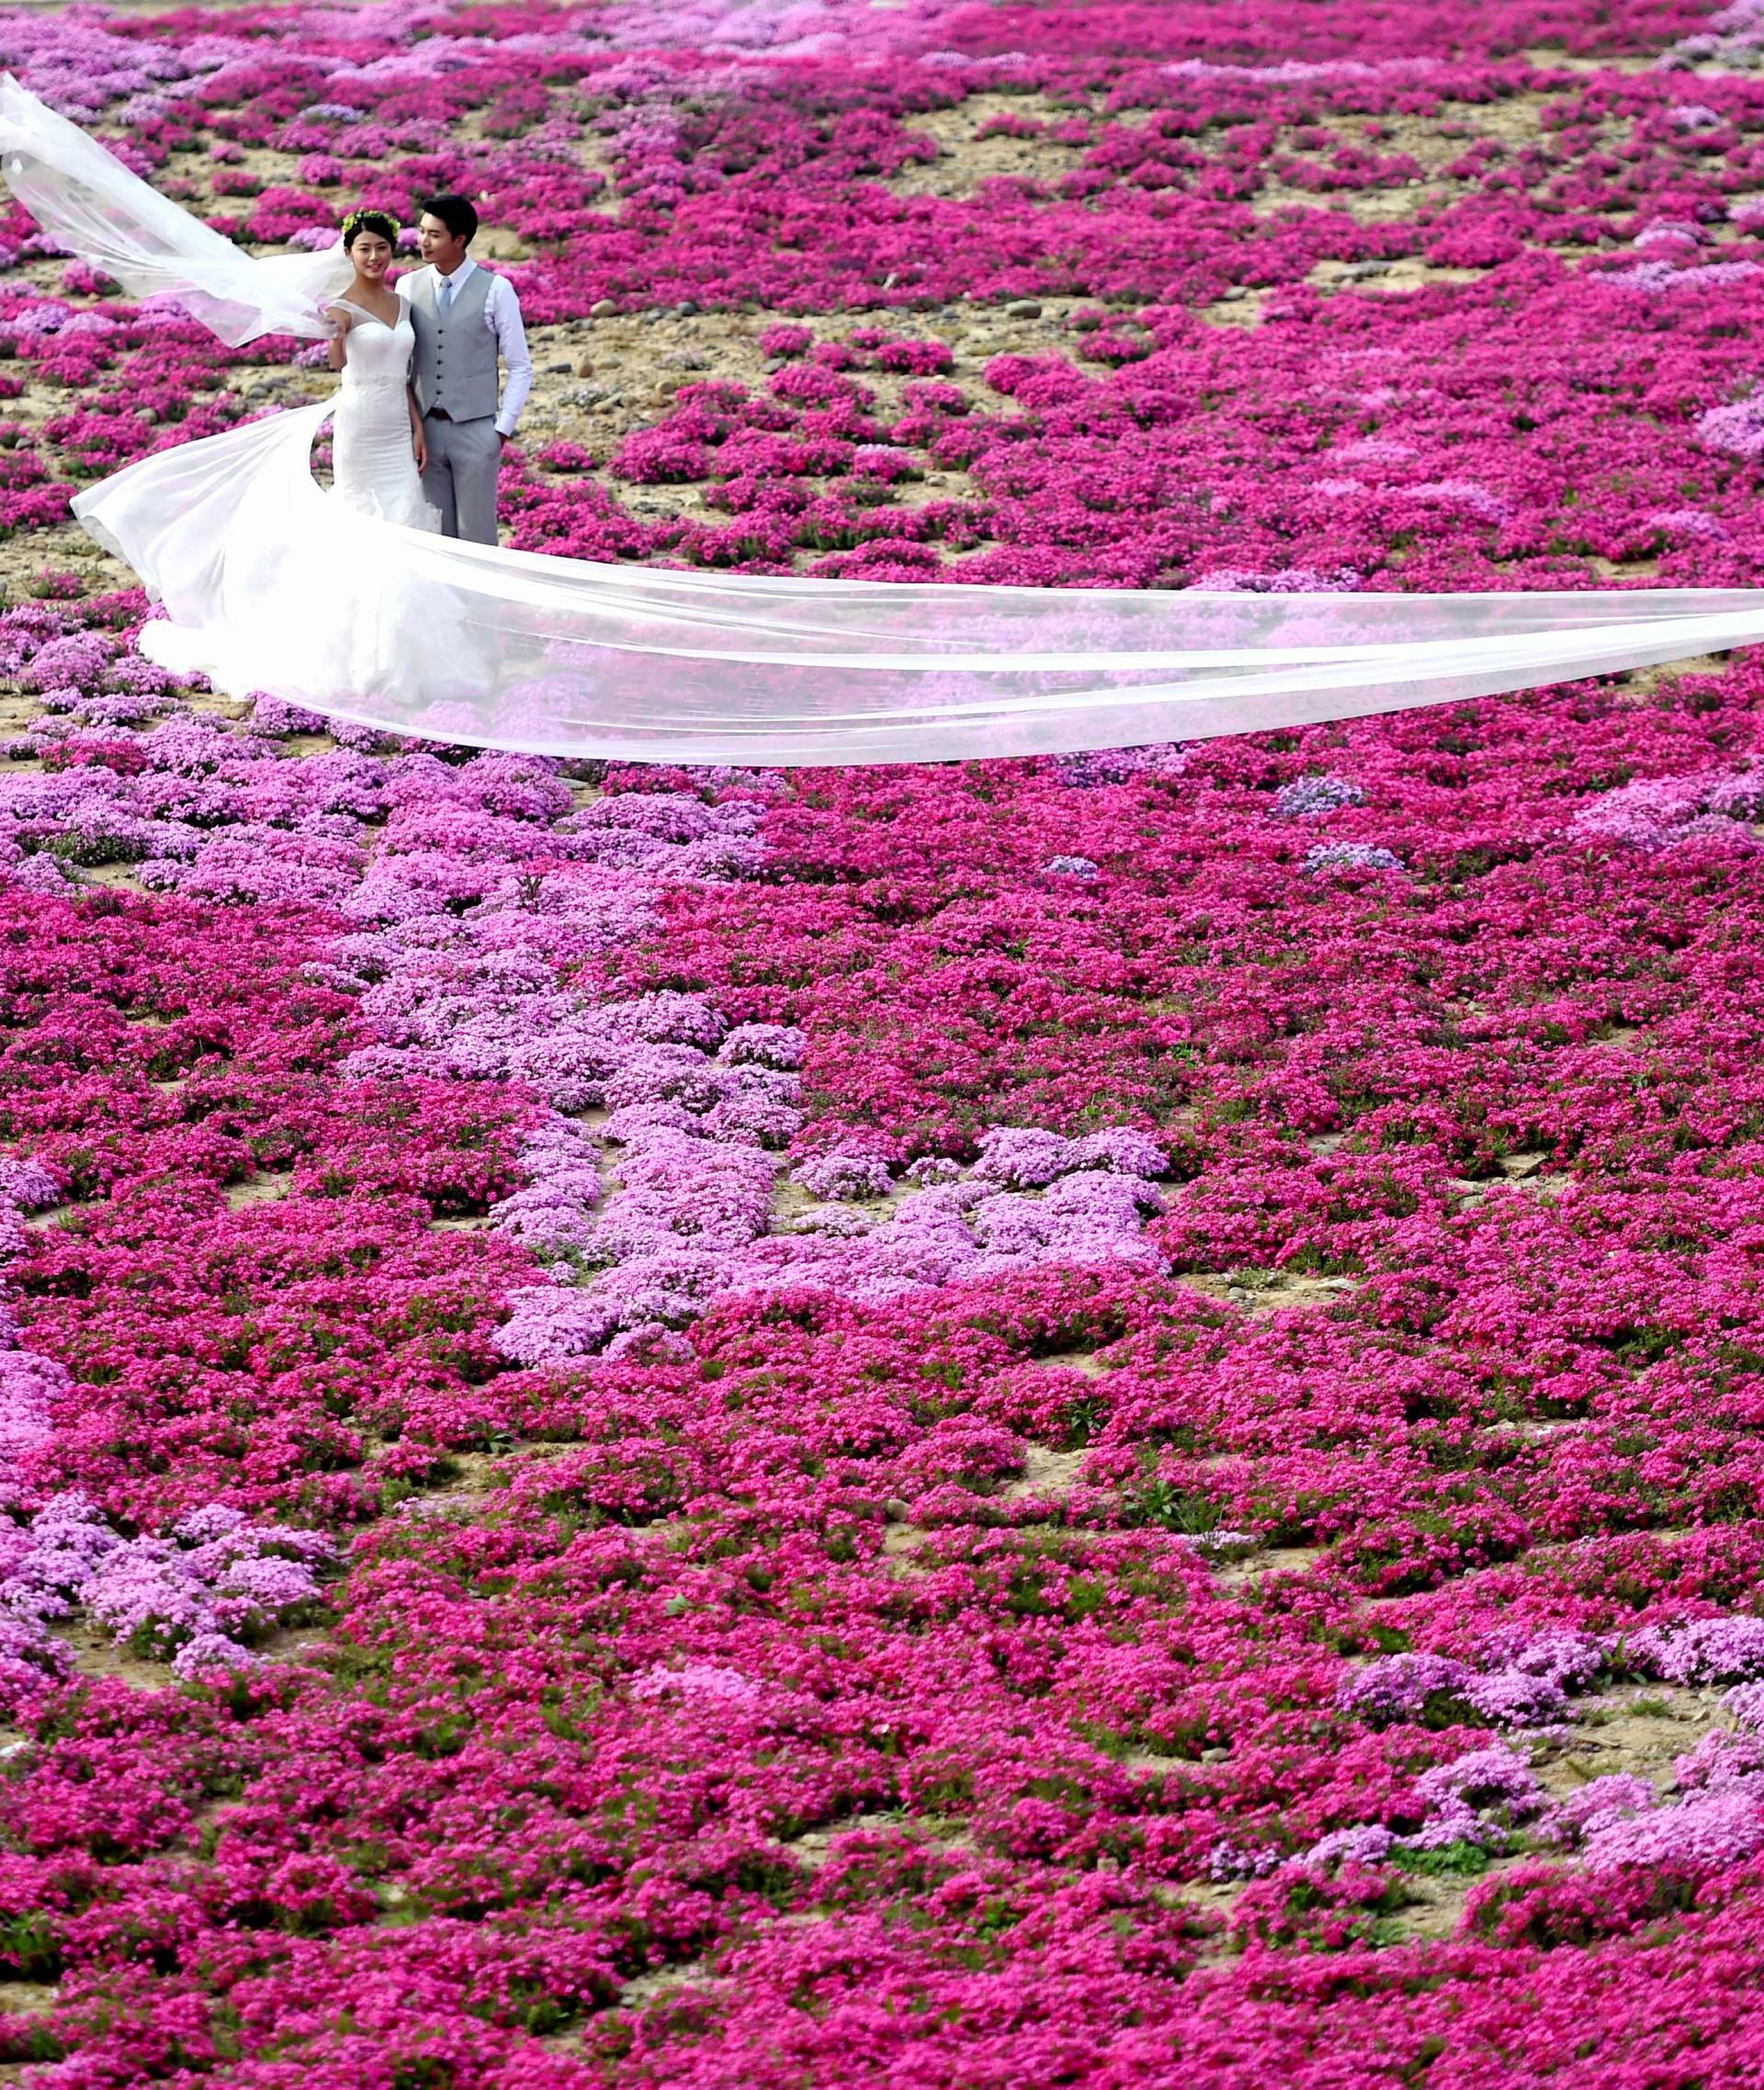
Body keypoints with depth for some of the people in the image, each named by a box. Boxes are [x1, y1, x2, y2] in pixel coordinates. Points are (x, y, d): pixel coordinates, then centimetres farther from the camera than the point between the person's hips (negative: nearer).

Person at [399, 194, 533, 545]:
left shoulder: (495, 290, -5)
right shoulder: (408, 286, 4)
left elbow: (520, 367, -1)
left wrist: (503, 428, -5)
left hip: (475, 429, -3)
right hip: (425, 429, 3)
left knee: (476, 538, 1)